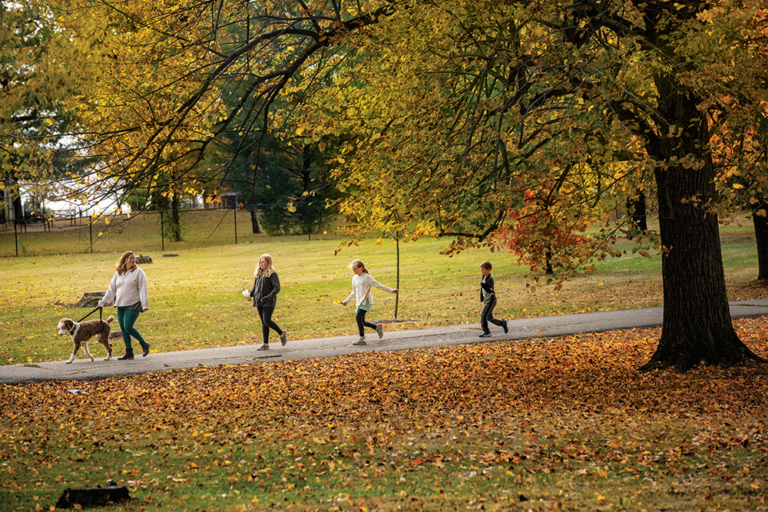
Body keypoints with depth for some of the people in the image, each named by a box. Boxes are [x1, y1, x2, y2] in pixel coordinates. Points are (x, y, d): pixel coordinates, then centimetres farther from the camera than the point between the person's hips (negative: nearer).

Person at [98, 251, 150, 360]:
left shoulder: (138, 272, -4)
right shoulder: (118, 273, 12)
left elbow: (143, 289, -8)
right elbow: (112, 288, 18)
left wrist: (145, 305, -14)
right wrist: (104, 301, 17)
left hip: (133, 305, -6)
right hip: (121, 305, 6)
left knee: (128, 327, -14)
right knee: (123, 329, 3)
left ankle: (144, 344, 6)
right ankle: (129, 352, 10)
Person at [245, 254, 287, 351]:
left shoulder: (272, 274, -9)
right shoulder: (258, 274, 14)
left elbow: (277, 288, -14)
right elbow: (255, 286, 22)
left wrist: (269, 296, -25)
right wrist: (250, 294, 3)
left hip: (268, 302, -7)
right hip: (259, 302, 7)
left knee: (267, 320, -14)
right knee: (264, 323, 7)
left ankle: (282, 333, 9)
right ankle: (266, 344, 8)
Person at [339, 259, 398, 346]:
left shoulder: (366, 277, -7)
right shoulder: (354, 278, 15)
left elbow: (378, 285, -5)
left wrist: (390, 290, -9)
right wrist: (347, 300, 27)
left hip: (366, 301, -8)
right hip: (359, 302, 8)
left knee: (358, 317, -20)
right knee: (362, 322, 4)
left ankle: (361, 338, -17)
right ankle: (377, 327, 25)